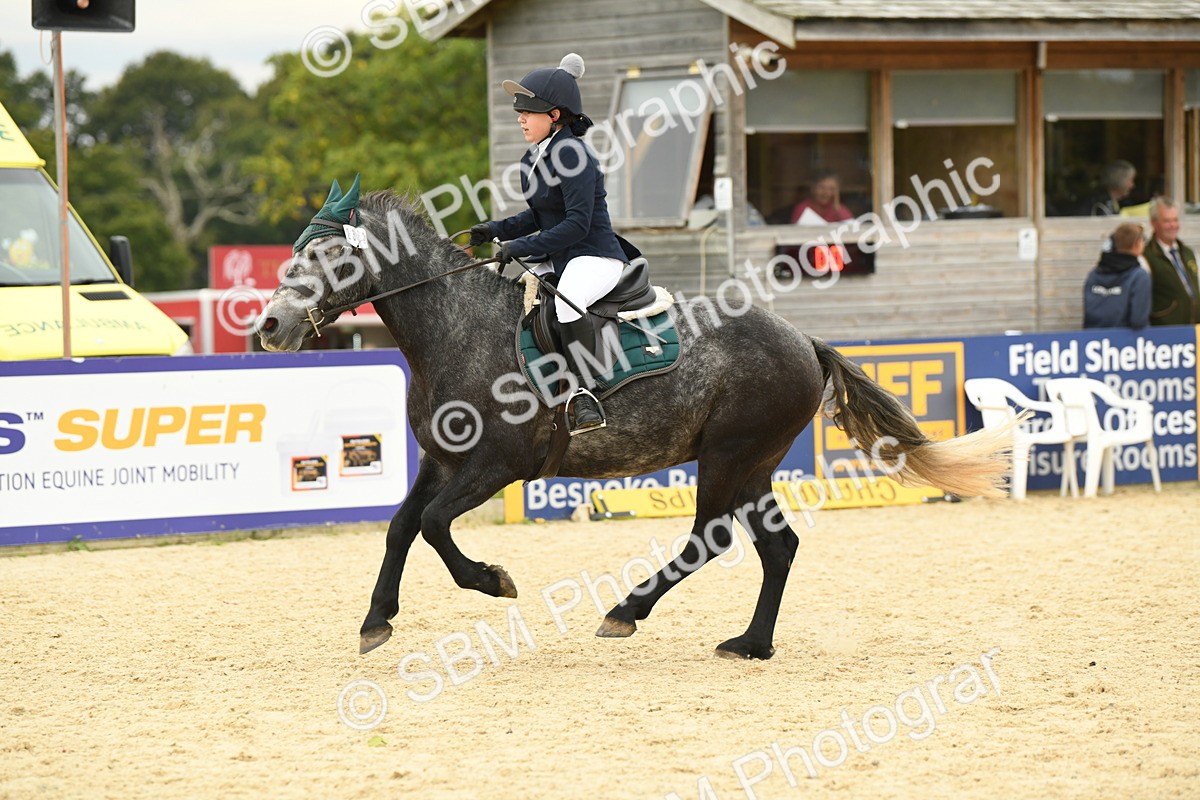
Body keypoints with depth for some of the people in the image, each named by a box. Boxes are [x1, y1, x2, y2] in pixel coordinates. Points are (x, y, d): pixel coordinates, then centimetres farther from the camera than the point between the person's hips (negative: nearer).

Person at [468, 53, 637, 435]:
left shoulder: (571, 154, -17)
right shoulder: (533, 159, 12)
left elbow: (578, 224, -23)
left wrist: (522, 247, -23)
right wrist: (496, 230, 6)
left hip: (595, 257, -11)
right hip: (557, 260, 11)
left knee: (566, 300, -40)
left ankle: (583, 394, -36)